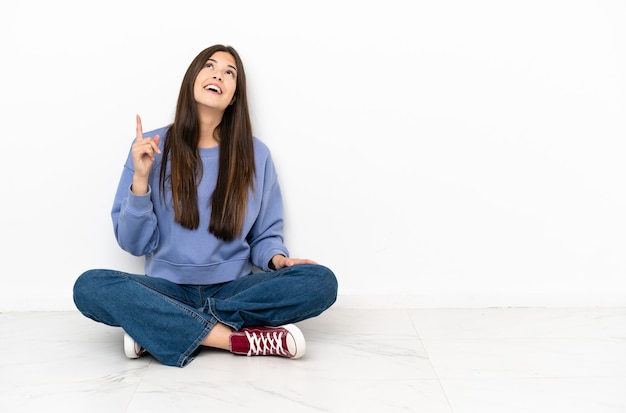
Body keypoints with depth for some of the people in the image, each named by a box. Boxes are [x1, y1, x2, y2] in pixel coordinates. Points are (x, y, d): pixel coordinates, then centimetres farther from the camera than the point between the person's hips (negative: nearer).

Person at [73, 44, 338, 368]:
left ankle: (154, 327, -22)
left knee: (321, 281, -25)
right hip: (168, 289, -1)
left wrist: (277, 258, -13)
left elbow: (265, 236, 10)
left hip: (234, 289, 2)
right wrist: (140, 179, -15)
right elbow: (135, 243, -1)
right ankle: (238, 338, -29)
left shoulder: (255, 154, 3)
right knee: (90, 286, -29)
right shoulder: (151, 147, 0)